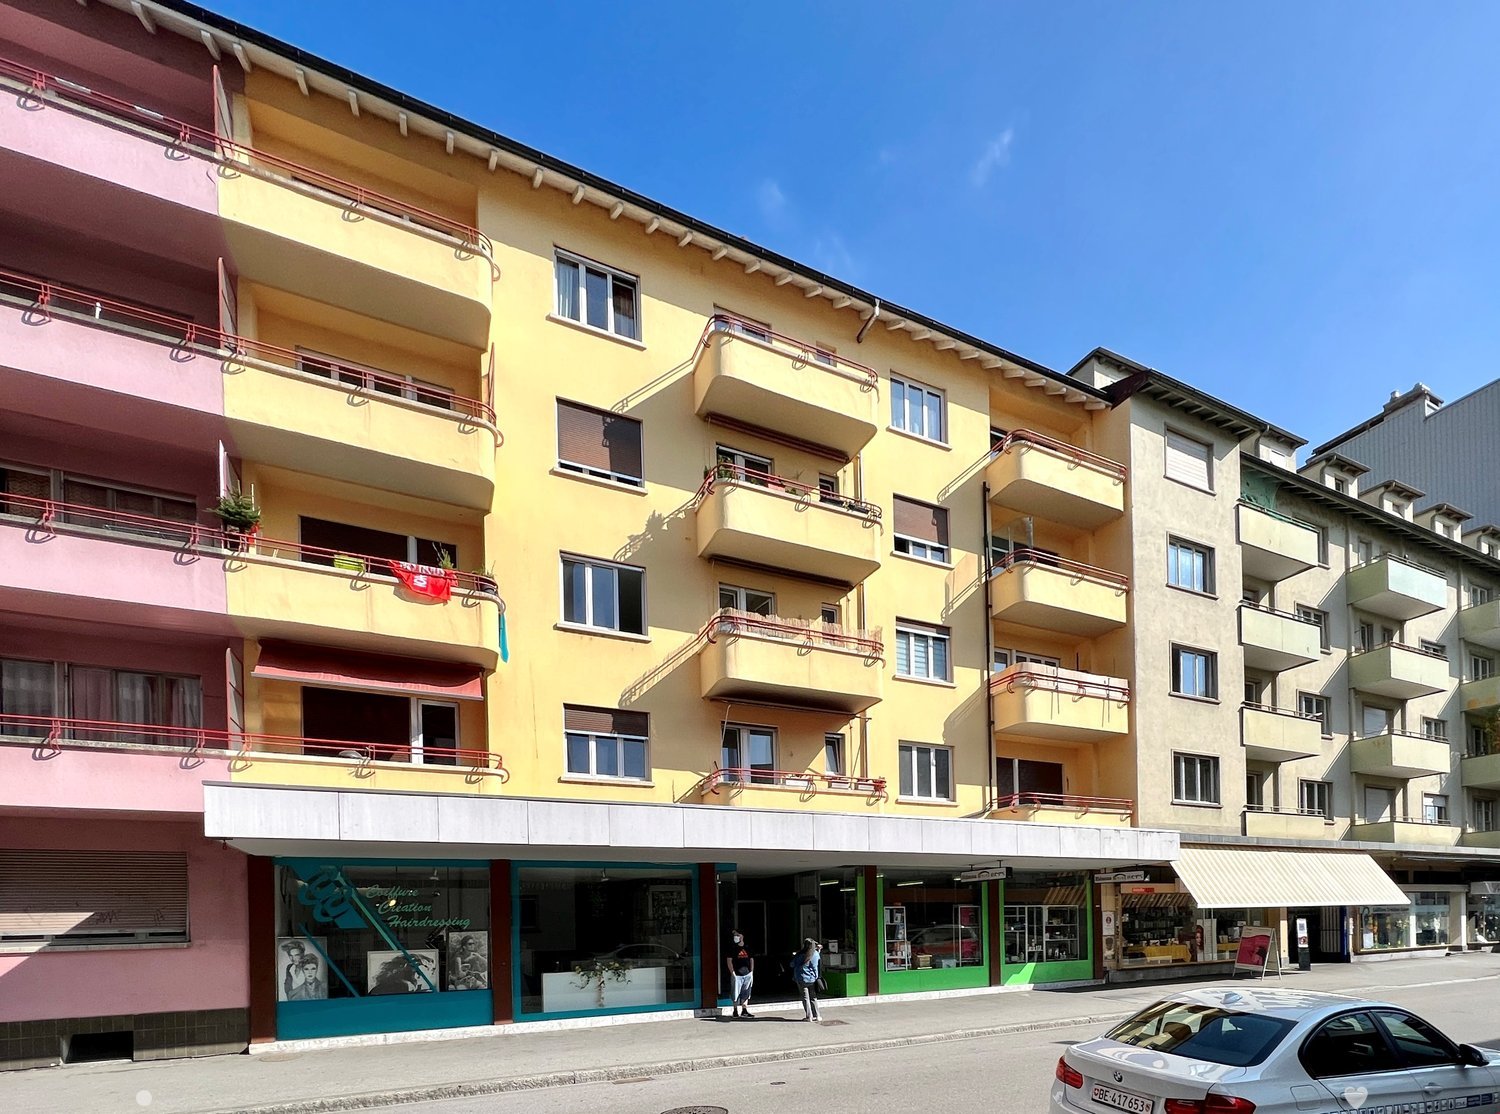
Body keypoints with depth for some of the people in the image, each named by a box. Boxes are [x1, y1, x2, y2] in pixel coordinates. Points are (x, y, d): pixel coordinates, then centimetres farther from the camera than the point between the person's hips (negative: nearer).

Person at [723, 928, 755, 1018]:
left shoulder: (748, 948, 12)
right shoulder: (732, 948, 0)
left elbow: (751, 960, 16)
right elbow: (729, 961, -4)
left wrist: (751, 973, 8)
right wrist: (732, 973, -11)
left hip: (747, 974, 4)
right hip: (737, 975, -4)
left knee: (745, 994, 7)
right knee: (736, 994, -1)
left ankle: (744, 1011, 13)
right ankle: (735, 1011, 9)